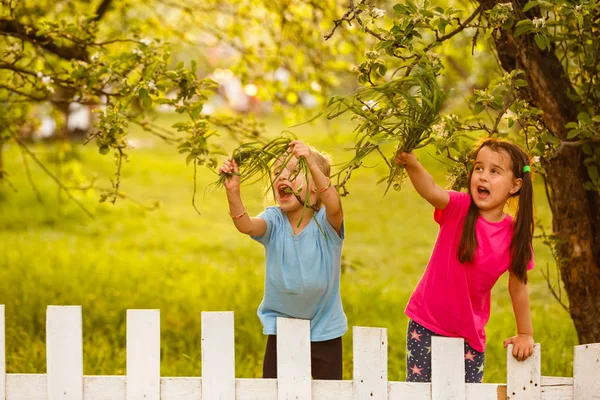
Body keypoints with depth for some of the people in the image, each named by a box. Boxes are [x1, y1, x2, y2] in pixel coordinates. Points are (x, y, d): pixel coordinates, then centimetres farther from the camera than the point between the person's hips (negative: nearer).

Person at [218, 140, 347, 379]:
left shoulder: (326, 222, -14)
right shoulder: (274, 221, -8)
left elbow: (334, 206, -37)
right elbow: (246, 225, -28)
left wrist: (312, 164, -51)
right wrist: (233, 192, -46)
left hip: (324, 331, -2)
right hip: (282, 327, 2)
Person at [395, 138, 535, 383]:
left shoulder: (515, 235, -7)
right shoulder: (459, 209, -12)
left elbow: (518, 287, 4)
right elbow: (431, 191, -34)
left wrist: (525, 334, 10)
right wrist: (411, 165, -54)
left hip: (470, 333, 2)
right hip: (427, 324, -2)